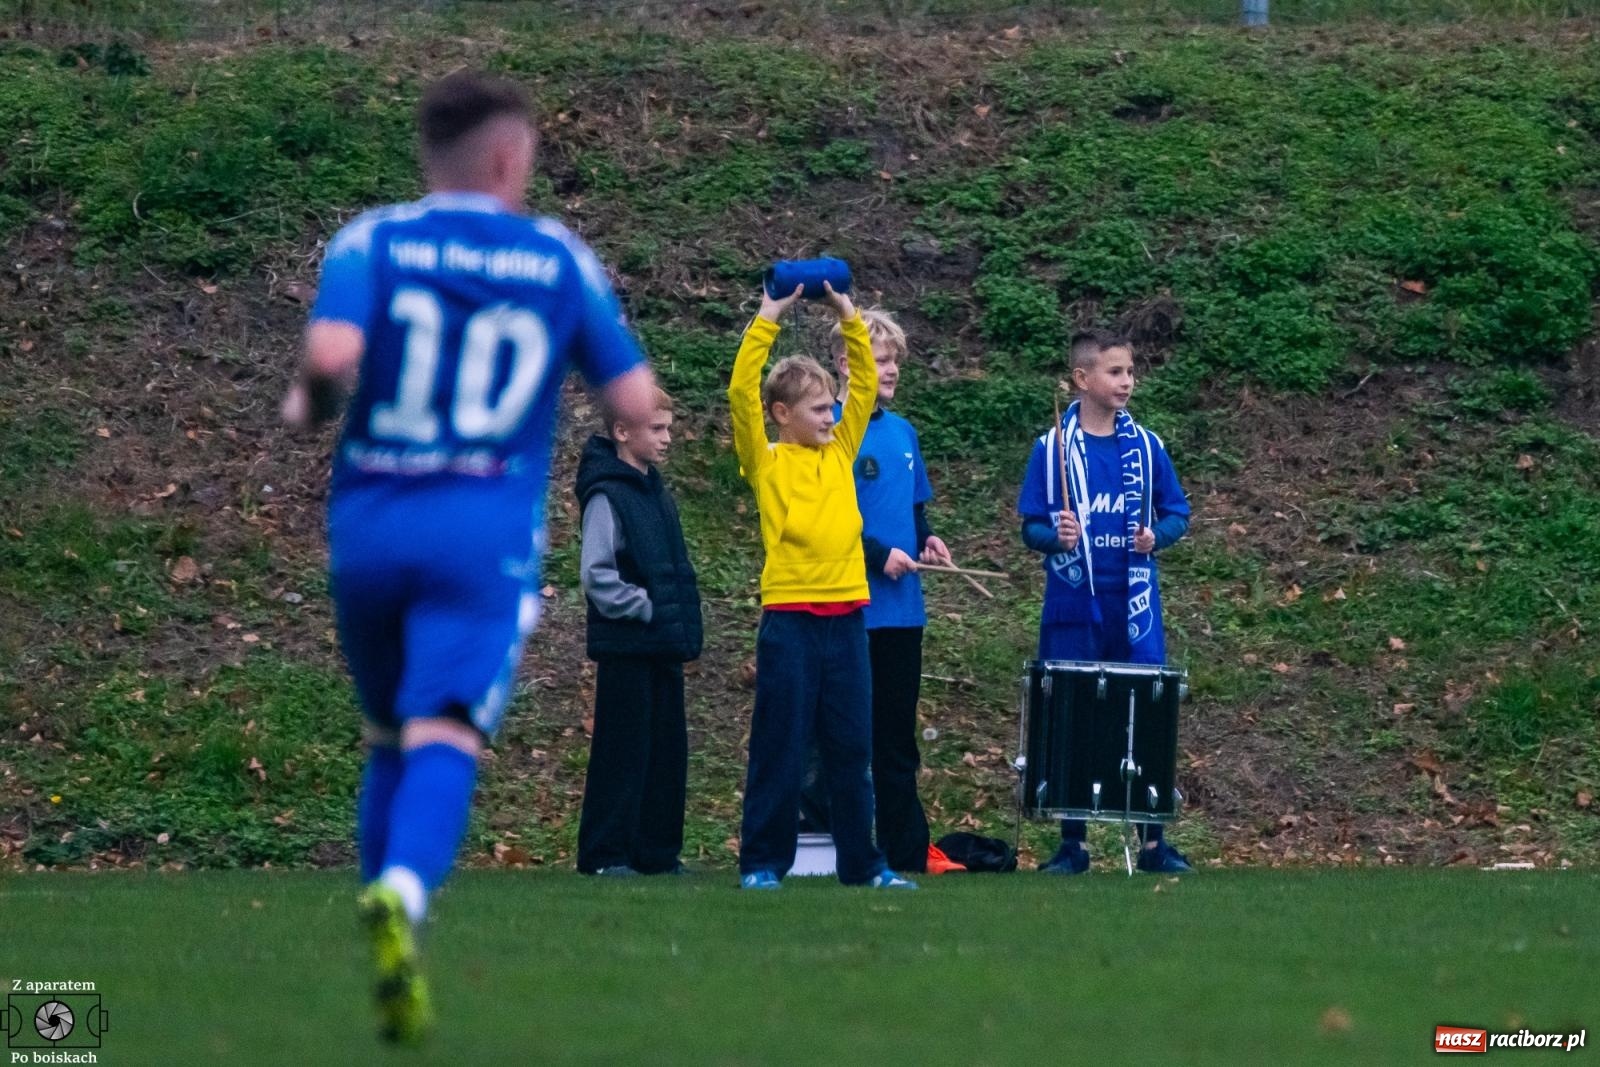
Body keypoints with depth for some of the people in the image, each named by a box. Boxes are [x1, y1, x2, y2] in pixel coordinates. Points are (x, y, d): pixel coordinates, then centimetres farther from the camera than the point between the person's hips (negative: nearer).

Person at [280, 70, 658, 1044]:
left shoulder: (373, 242, 3)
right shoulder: (560, 258, 6)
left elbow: (331, 353, -16)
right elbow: (638, 402, 5)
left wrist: (309, 402, 5)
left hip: (368, 525, 2)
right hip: (489, 531, -2)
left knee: (389, 741, 20)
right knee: (446, 740, -14)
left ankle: (387, 894, 14)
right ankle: (402, 895, -41)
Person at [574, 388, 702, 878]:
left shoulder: (656, 493, 15)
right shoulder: (607, 496, -11)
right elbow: (597, 576, -17)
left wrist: (682, 625, 10)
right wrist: (643, 607, -15)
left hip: (663, 646, 8)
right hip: (626, 648, -8)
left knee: (667, 749, 9)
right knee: (623, 750, -5)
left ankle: (658, 851, 15)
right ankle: (605, 854, 0)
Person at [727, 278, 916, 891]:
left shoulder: (840, 452, 13)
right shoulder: (765, 461, 0)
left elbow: (866, 386, 13)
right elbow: (742, 392, -11)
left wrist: (849, 318, 6)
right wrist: (767, 321, -10)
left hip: (846, 617, 4)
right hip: (789, 618, -4)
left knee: (852, 749, 8)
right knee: (780, 749, 0)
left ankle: (861, 862, 14)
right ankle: (762, 863, 6)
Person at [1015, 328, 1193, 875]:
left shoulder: (1145, 447, 5)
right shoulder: (1053, 448, -1)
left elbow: (1177, 515, 11)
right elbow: (1031, 527, 1)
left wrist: (1156, 536, -10)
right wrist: (1056, 537, -20)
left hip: (1135, 608, 1)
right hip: (1074, 610, -1)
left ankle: (1154, 842, 8)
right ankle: (1071, 843, 12)